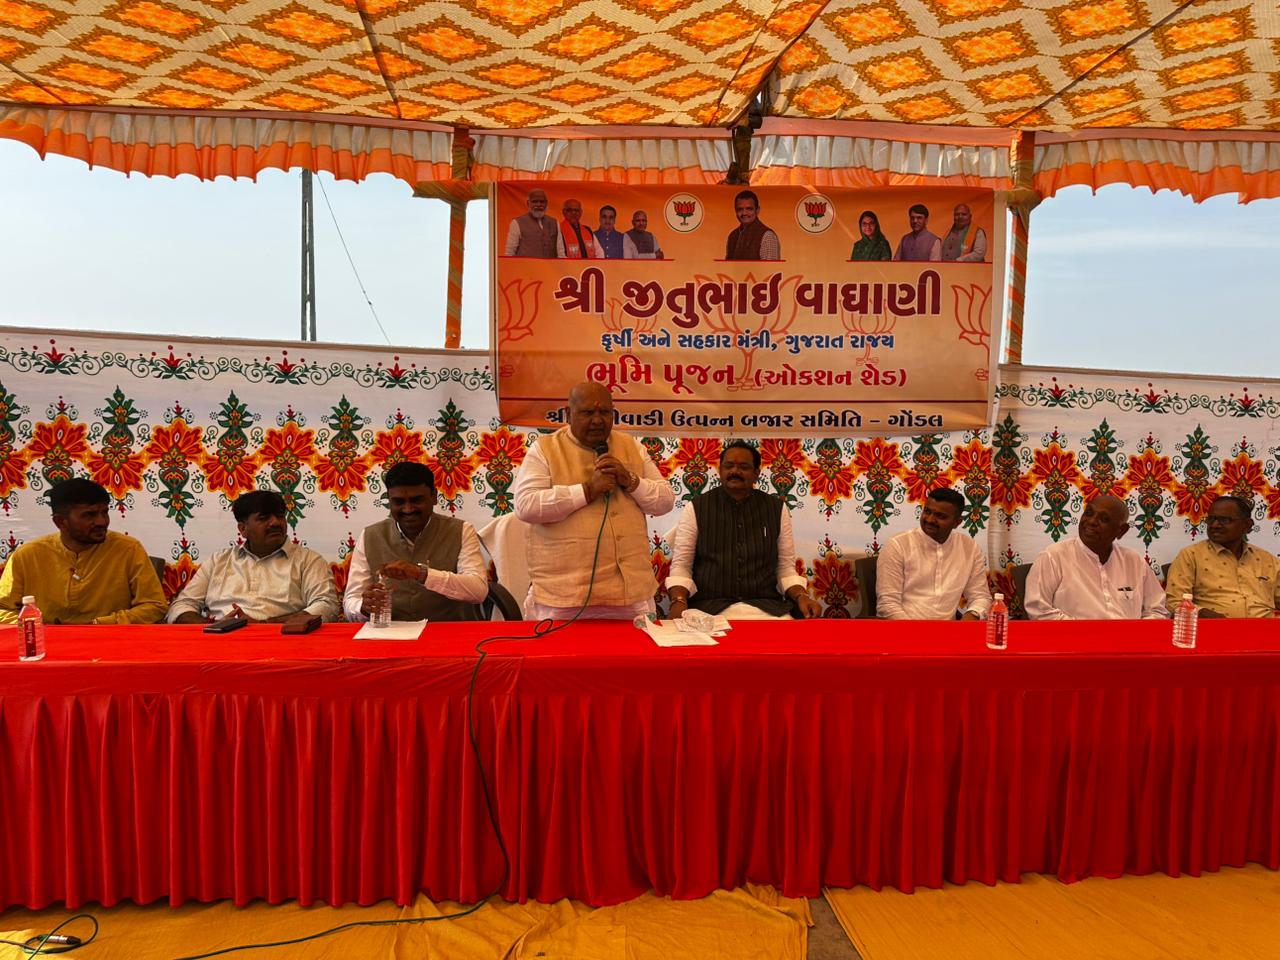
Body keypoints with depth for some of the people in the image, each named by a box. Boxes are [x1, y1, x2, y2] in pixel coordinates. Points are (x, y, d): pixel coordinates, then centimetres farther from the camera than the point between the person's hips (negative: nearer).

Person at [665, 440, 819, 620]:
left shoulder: (777, 509, 10)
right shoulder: (695, 508, 4)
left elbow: (786, 567, 11)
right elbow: (681, 565, 3)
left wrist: (801, 596, -8)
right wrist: (679, 602, -16)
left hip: (766, 607, 2)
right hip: (709, 607, -1)